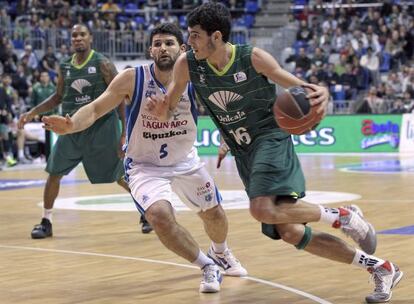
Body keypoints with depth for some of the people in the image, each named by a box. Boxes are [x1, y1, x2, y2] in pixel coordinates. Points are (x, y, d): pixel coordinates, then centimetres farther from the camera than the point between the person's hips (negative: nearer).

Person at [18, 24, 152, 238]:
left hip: (102, 128, -4)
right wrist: (32, 113, 9)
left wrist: (125, 132, -13)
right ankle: (46, 222, 9)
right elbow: (58, 97, 19)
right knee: (54, 172, -3)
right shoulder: (64, 67, 5)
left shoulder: (103, 64, -10)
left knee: (120, 176, 2)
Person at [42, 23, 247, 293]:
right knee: (161, 216, -28)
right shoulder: (132, 79, -22)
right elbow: (96, 109, -20)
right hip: (145, 166, -3)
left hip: (186, 162, 3)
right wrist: (71, 125, -39)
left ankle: (220, 253, 56)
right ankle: (208, 268, -6)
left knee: (214, 214, 18)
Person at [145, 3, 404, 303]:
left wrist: (320, 93, -31)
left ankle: (341, 216, -10)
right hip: (244, 152, 5)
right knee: (291, 233, 0)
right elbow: (167, 112, 1)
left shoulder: (252, 58, -15)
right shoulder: (188, 65, -5)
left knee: (263, 209, -33)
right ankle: (380, 268, 11)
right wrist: (159, 108, -24)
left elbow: (300, 87, -8)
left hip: (271, 138, -5)